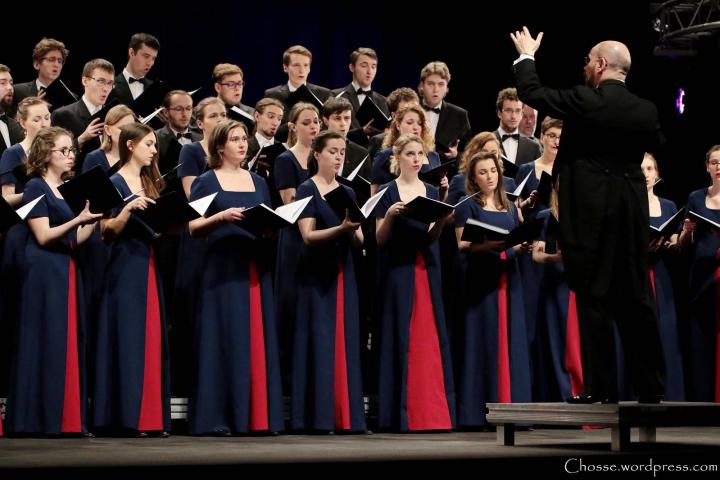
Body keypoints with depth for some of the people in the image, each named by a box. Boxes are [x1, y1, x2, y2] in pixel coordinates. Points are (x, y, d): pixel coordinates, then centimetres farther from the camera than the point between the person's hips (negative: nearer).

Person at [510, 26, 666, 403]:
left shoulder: (584, 100, -11)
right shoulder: (646, 109, 3)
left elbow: (530, 92, -4)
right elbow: (654, 144, 22)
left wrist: (526, 56, 12)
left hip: (589, 210, -5)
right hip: (631, 212, 5)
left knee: (594, 298, -2)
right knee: (635, 299, 10)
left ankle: (600, 388, -2)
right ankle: (651, 387, 14)